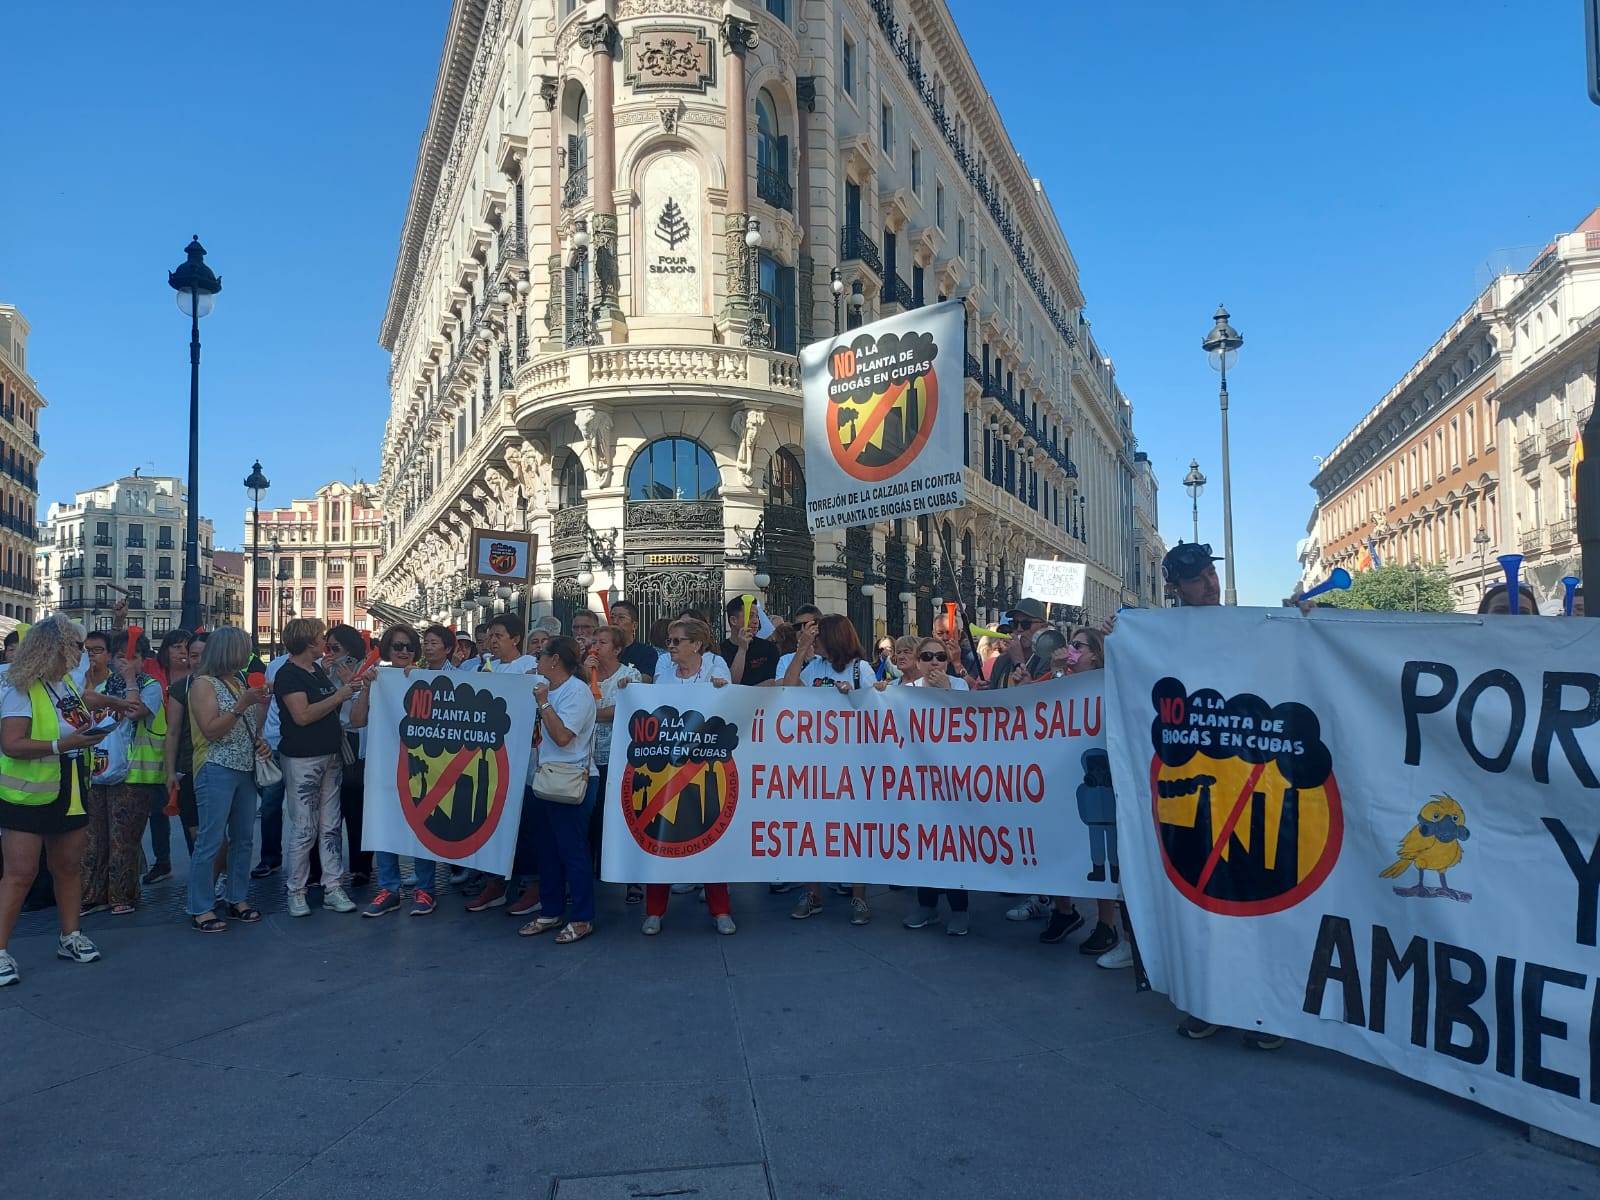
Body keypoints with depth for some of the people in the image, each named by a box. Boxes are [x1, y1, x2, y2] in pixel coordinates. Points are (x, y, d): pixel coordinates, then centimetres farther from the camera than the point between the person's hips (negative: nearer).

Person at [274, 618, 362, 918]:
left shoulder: (318, 670, 14)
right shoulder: (288, 674, -11)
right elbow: (302, 715, -21)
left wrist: (348, 687, 7)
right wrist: (337, 696, -14)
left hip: (330, 757, 8)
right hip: (302, 760, -8)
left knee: (331, 826, 8)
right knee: (304, 829, -2)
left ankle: (333, 888, 13)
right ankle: (296, 891, 10)